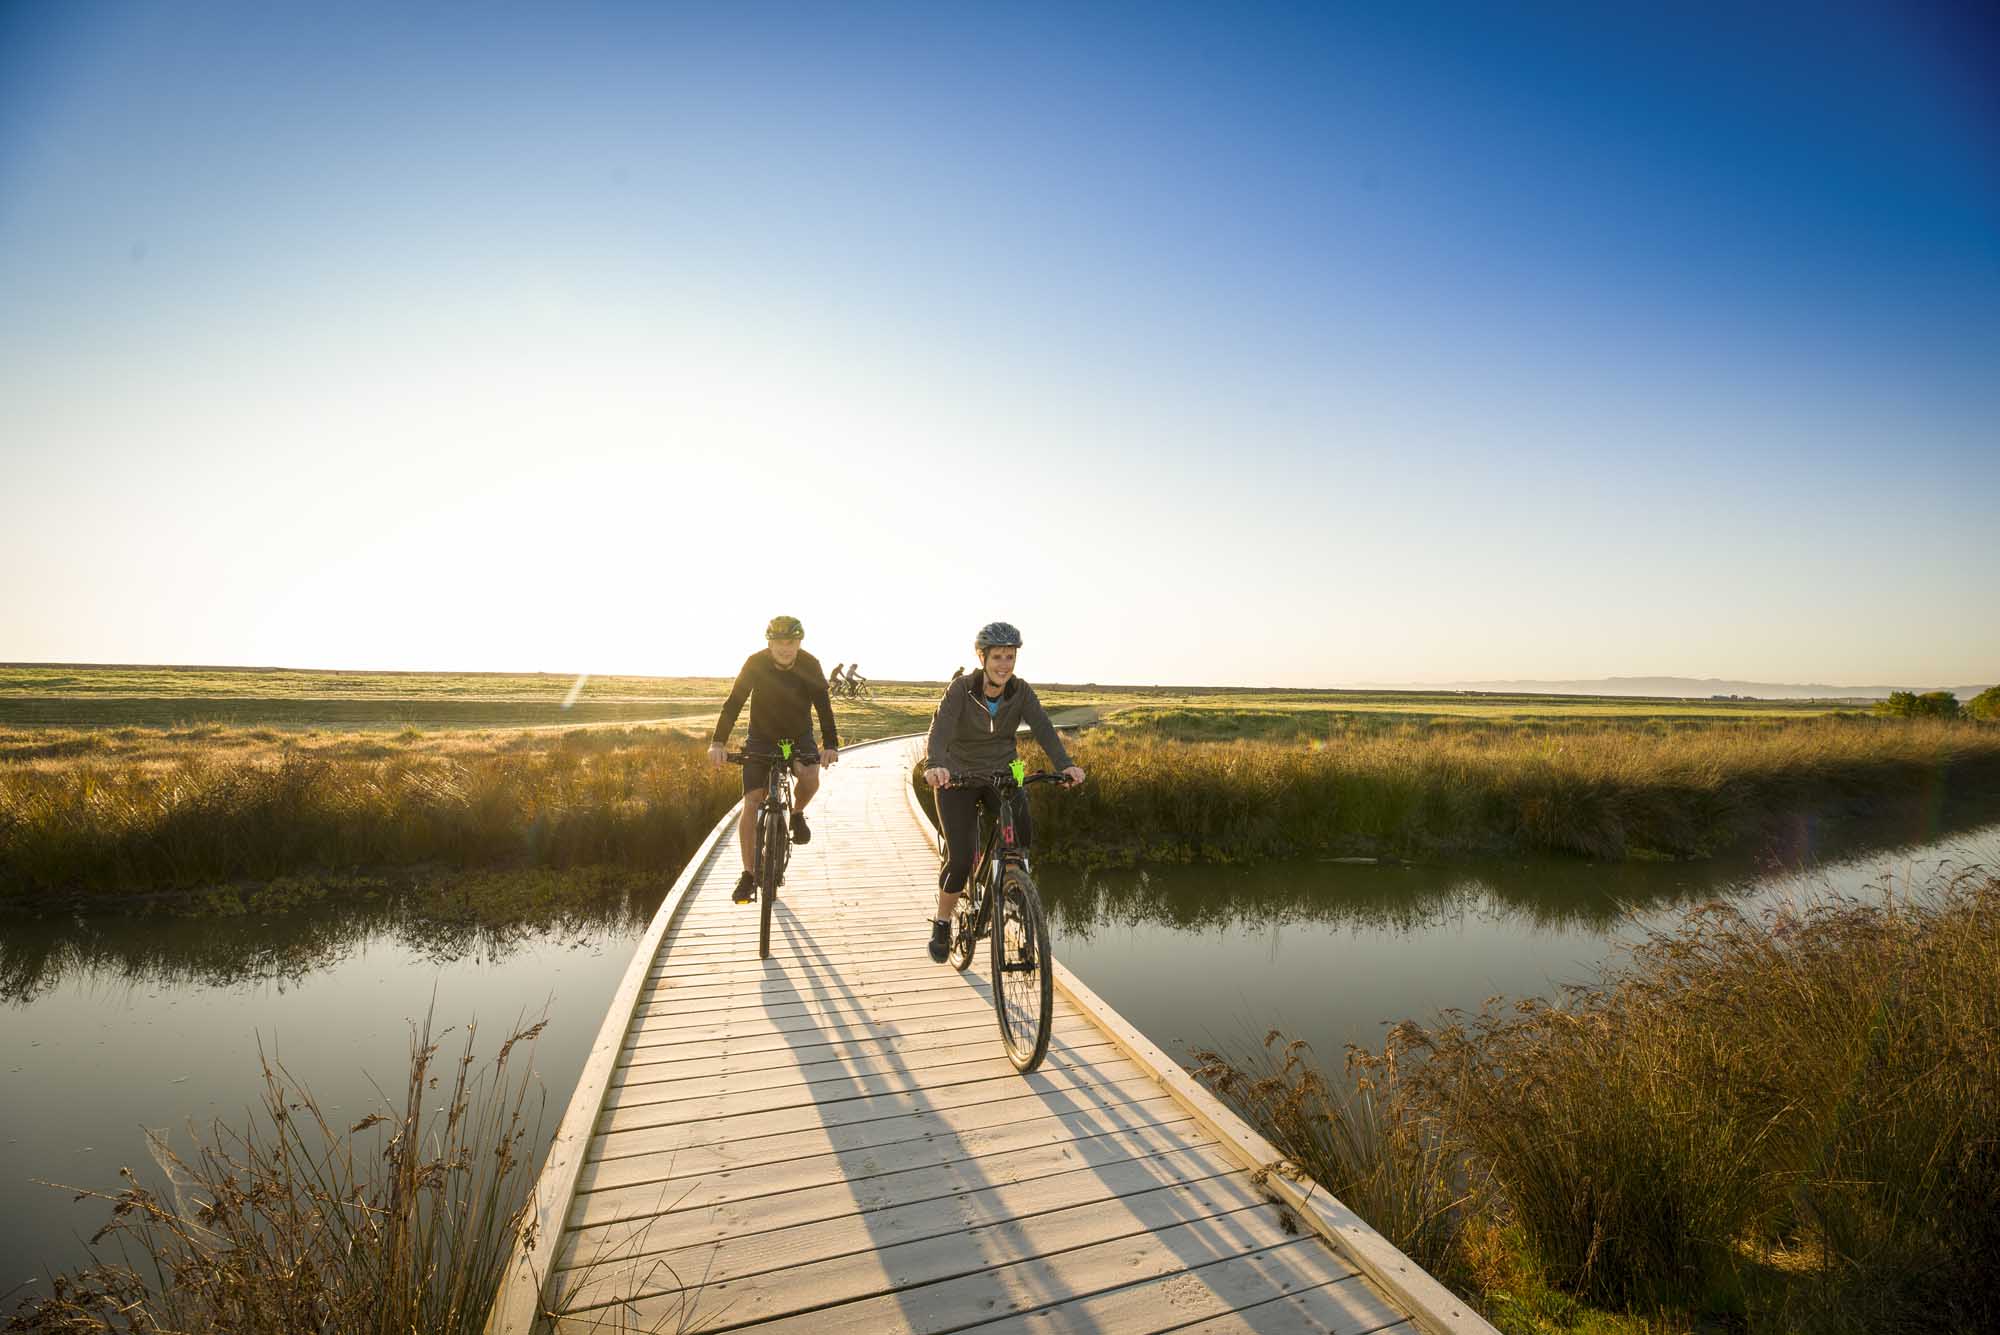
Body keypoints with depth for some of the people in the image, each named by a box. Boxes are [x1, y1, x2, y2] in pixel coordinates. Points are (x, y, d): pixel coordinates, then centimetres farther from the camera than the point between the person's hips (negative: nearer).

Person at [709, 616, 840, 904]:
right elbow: (733, 703, -21)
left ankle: (797, 813, 6)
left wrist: (830, 745, -34)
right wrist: (718, 742, -33)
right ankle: (748, 874, 2)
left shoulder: (810, 665, -17)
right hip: (761, 738, 0)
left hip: (798, 736, 0)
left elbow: (823, 706, -21)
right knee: (751, 802, -10)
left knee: (810, 777, -29)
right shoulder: (755, 663, -19)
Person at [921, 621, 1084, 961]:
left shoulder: (1020, 691, -10)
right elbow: (940, 730, -33)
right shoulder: (961, 689, -19)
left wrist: (1065, 764, -41)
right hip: (958, 778, -3)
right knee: (961, 859, -10)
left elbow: (1043, 728, -23)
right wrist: (934, 766, -54)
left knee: (1020, 837, -22)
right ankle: (942, 924, 15)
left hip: (1002, 775, 3)